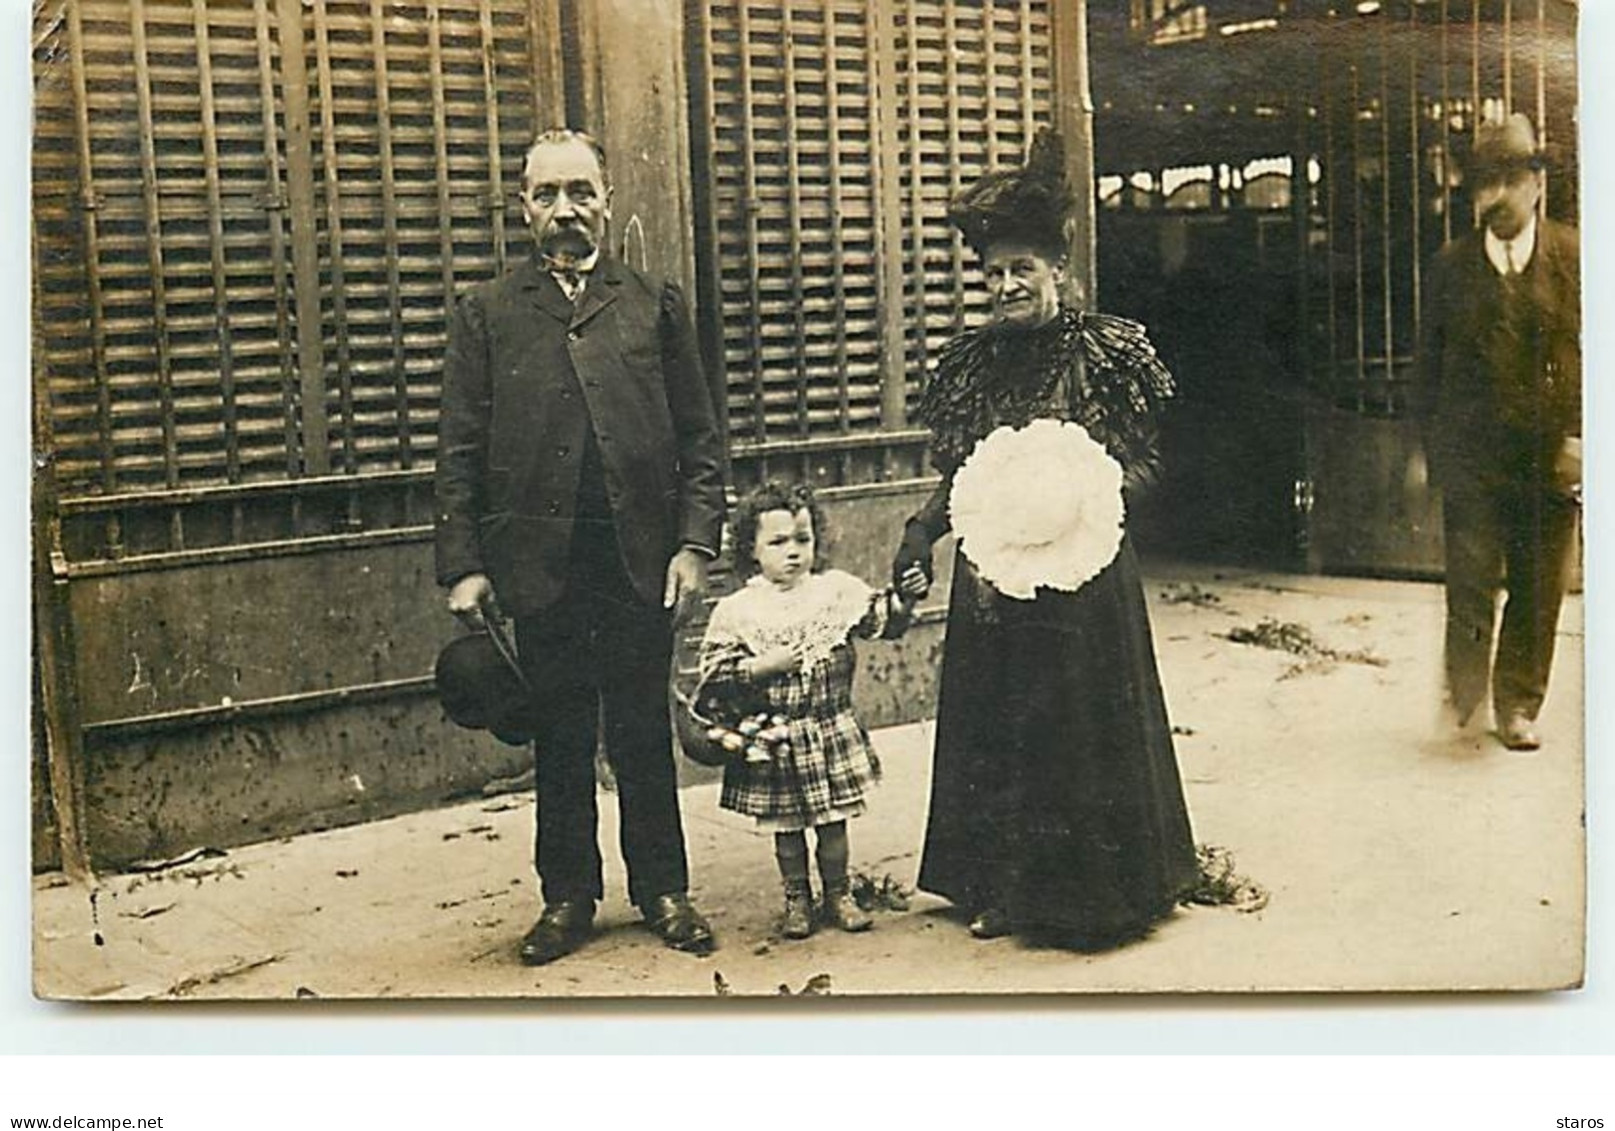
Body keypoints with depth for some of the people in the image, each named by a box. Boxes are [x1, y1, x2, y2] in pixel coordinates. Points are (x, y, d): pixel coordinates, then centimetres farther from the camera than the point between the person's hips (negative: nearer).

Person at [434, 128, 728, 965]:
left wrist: (695, 543, -3)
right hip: (538, 561, 0)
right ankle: (567, 896, 21)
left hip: (640, 557, 0)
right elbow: (461, 453, 4)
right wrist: (464, 565, -3)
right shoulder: (486, 315, 7)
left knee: (643, 734, 9)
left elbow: (700, 438, 7)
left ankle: (662, 890, 21)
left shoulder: (655, 305, 9)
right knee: (559, 739, 9)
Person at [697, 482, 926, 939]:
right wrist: (763, 667, -18)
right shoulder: (736, 611, -6)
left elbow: (880, 619, -6)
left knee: (833, 819, 11)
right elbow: (714, 675, -8)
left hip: (832, 731, 1)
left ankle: (838, 893, 27)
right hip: (775, 741, -1)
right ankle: (796, 899, 26)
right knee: (786, 826, 11)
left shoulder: (836, 589, -1)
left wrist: (901, 601, -26)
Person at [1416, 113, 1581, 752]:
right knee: (1471, 584, -5)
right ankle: (1464, 689, 17)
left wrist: (1580, 436, -5)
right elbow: (1430, 363, 9)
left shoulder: (1574, 259, 1)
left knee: (1538, 592, 7)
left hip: (1551, 459, 0)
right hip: (1472, 459, 0)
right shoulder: (1451, 268, 4)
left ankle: (1518, 705, 23)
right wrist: (1434, 447, 5)